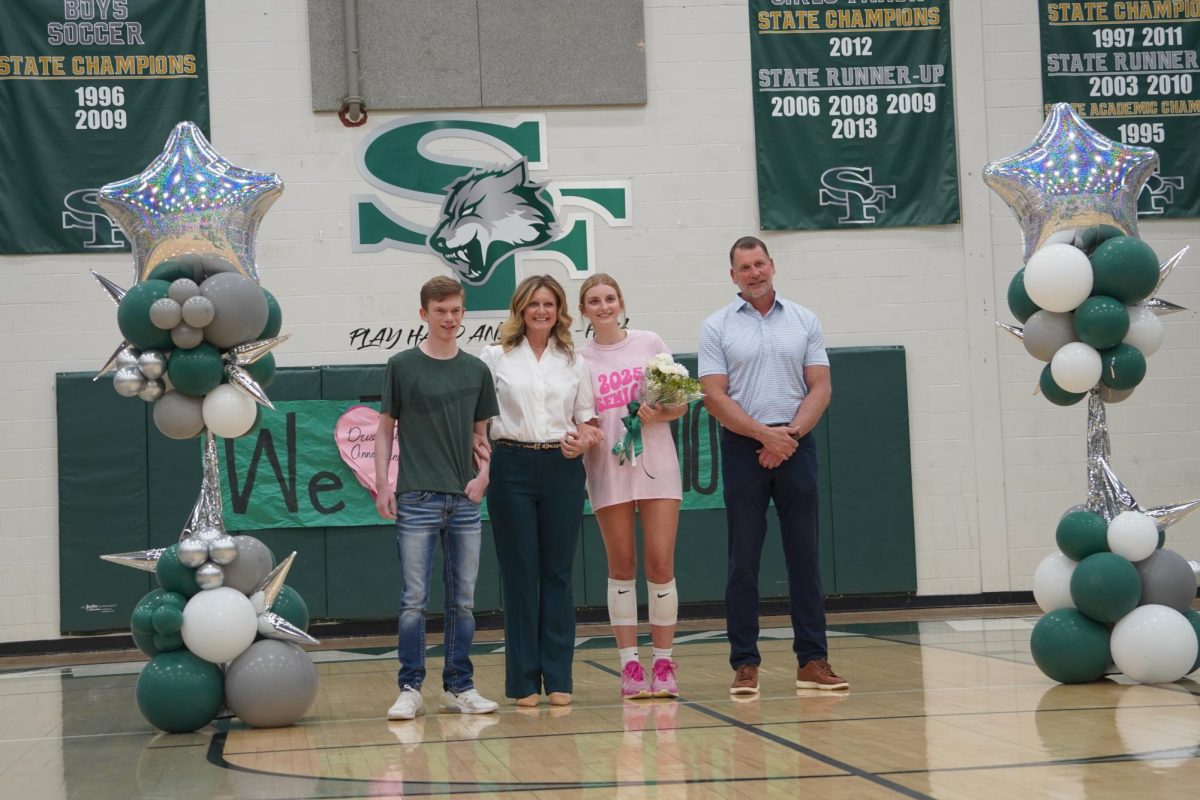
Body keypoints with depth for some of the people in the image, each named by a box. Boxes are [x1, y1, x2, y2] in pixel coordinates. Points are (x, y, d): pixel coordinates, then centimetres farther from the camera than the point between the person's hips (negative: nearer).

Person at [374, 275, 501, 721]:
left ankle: (459, 687, 14)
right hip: (417, 499, -3)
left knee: (463, 599, 6)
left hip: (464, 500, 3)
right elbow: (385, 428, 4)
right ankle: (410, 689, 4)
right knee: (415, 598, -3)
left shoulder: (476, 371, 9)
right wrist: (382, 485, -4)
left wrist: (483, 474, -1)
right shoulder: (403, 366, 1)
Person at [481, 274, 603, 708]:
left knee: (558, 574, 3)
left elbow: (586, 416, 16)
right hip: (512, 466, -2)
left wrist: (584, 439, -5)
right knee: (520, 575, 1)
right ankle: (523, 680, 7)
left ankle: (558, 678, 9)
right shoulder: (496, 357, 5)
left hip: (562, 469, 2)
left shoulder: (573, 362, 12)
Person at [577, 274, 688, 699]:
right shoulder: (578, 358, 6)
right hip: (607, 468, 0)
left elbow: (680, 404, 7)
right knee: (621, 567, 3)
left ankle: (663, 664, 5)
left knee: (661, 564, -4)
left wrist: (661, 413, -13)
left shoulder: (650, 344, 6)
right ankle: (630, 666, 8)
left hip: (655, 462, 0)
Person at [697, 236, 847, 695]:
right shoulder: (717, 327, 3)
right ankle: (745, 663, 4)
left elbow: (820, 387, 3)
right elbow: (714, 397, -4)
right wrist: (765, 434, -13)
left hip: (796, 446, 2)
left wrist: (791, 433, -12)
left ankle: (812, 660, 8)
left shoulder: (804, 321, 9)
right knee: (744, 559, 0)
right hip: (743, 448, -2)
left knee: (804, 555, 3)